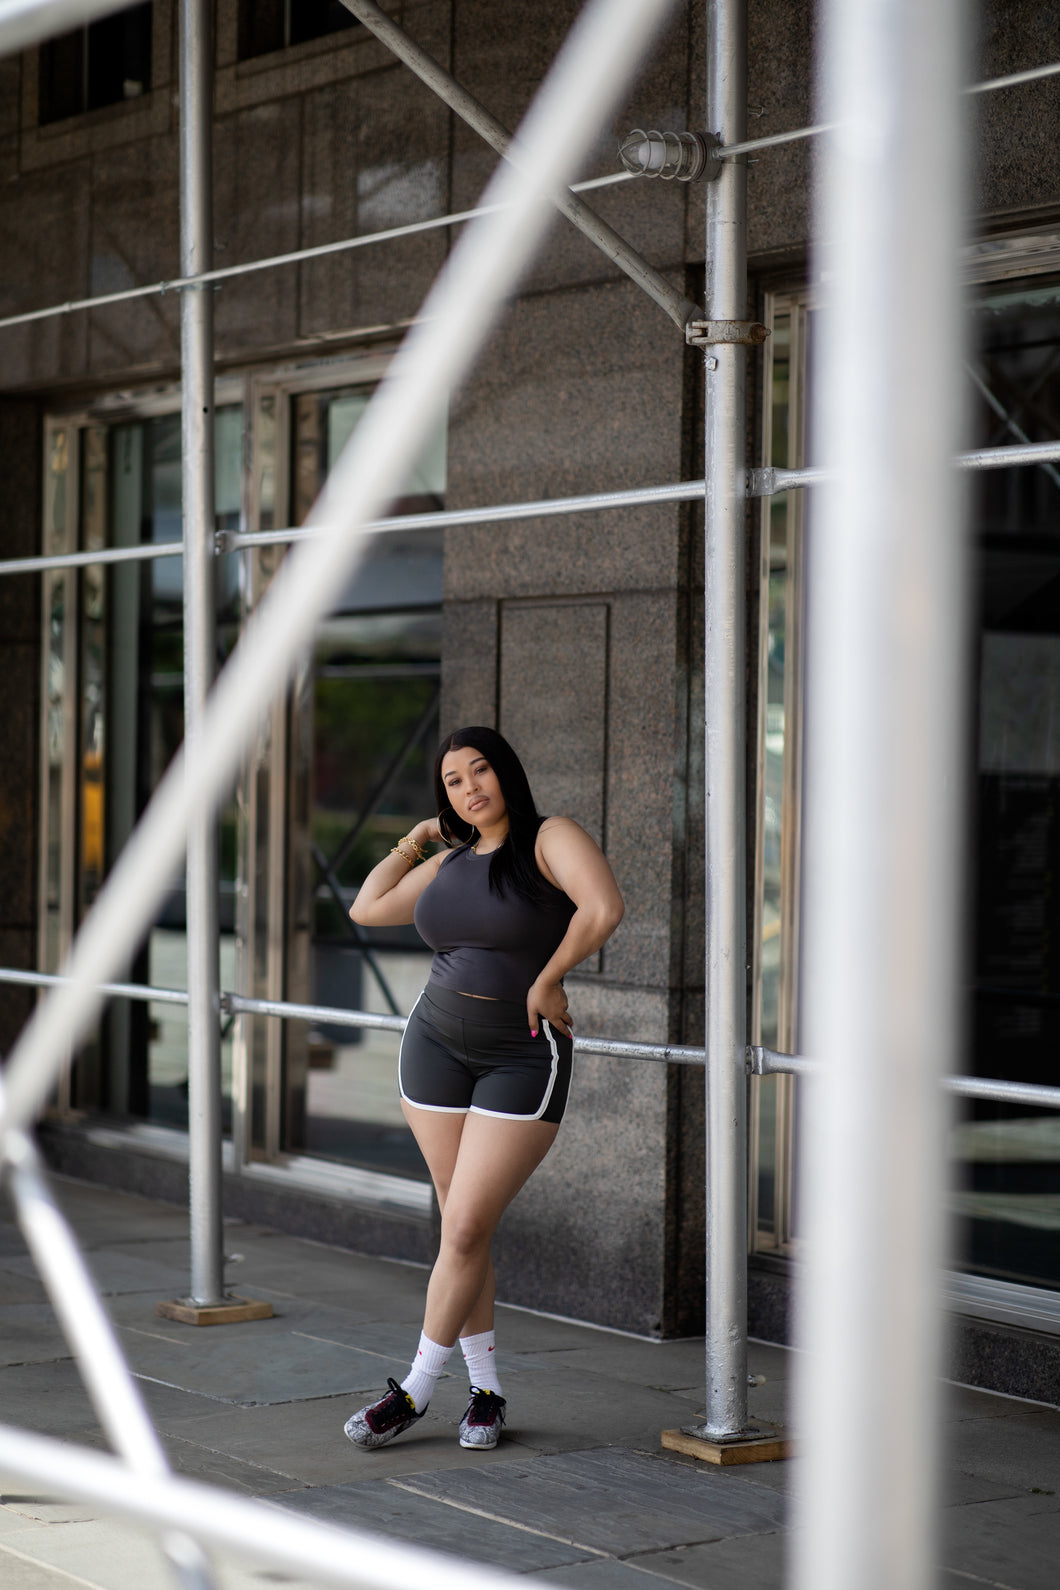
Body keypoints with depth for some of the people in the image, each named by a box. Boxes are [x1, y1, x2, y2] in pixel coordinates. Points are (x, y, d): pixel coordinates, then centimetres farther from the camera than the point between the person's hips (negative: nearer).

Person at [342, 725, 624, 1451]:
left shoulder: (552, 839, -9)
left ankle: (415, 1391, 3)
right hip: (437, 1048, 6)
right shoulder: (449, 864, 10)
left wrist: (546, 981, -17)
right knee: (464, 1227, 8)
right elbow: (366, 909, 17)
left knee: (466, 1229, -8)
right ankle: (487, 1391, 17)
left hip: (522, 1061, -6)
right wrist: (416, 838, 15)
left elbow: (604, 908, -25)